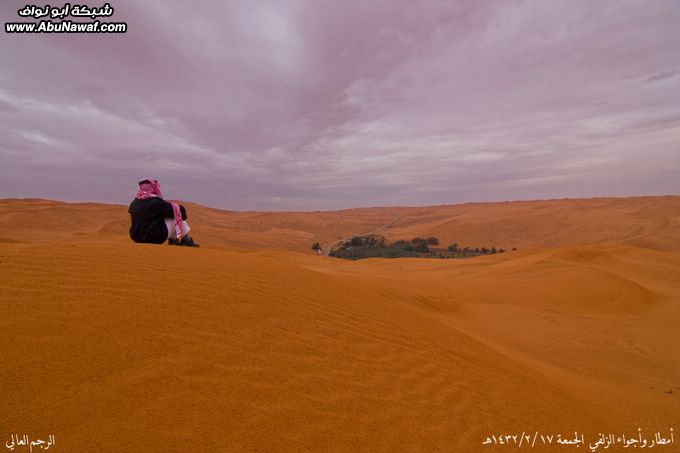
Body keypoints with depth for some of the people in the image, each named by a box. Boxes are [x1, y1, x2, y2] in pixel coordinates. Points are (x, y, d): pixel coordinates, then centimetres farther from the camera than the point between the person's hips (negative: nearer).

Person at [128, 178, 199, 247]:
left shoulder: (133, 203, 4)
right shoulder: (155, 202, -17)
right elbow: (179, 209, -14)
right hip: (156, 239, -8)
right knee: (179, 212, -1)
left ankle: (172, 239, 21)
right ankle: (186, 240, 7)